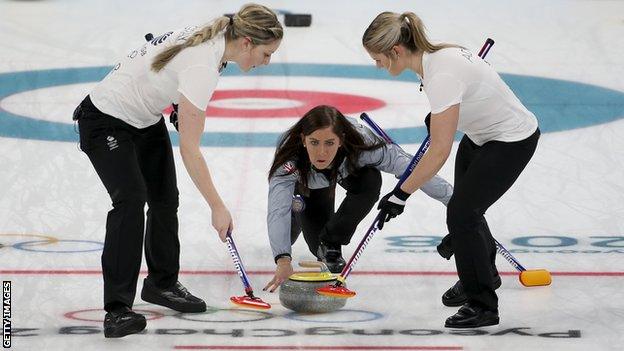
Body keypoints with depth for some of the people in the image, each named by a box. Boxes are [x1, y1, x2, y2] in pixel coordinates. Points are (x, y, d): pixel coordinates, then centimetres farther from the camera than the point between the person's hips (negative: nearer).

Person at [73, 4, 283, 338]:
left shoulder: (211, 36, -8)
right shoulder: (202, 65, -33)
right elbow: (189, 151, -30)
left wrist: (179, 106, 15)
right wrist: (218, 208, -26)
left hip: (146, 118, 9)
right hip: (107, 121, -9)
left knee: (165, 199, 10)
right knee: (131, 199, -23)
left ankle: (161, 284, 29)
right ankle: (118, 309, -25)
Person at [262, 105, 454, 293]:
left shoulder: (360, 144, -43)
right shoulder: (290, 158, -44)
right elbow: (277, 211, -55)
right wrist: (283, 260, -69)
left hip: (349, 169, 0)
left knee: (370, 180, -31)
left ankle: (330, 243, -10)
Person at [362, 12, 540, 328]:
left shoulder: (441, 75, -33)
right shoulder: (435, 53, -7)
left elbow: (439, 152, -32)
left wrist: (400, 194, -27)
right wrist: (437, 115, 20)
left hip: (512, 140, -10)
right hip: (480, 133, 10)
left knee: (461, 213, -13)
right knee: (465, 208, 21)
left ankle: (483, 306, -2)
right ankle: (484, 272, 48)